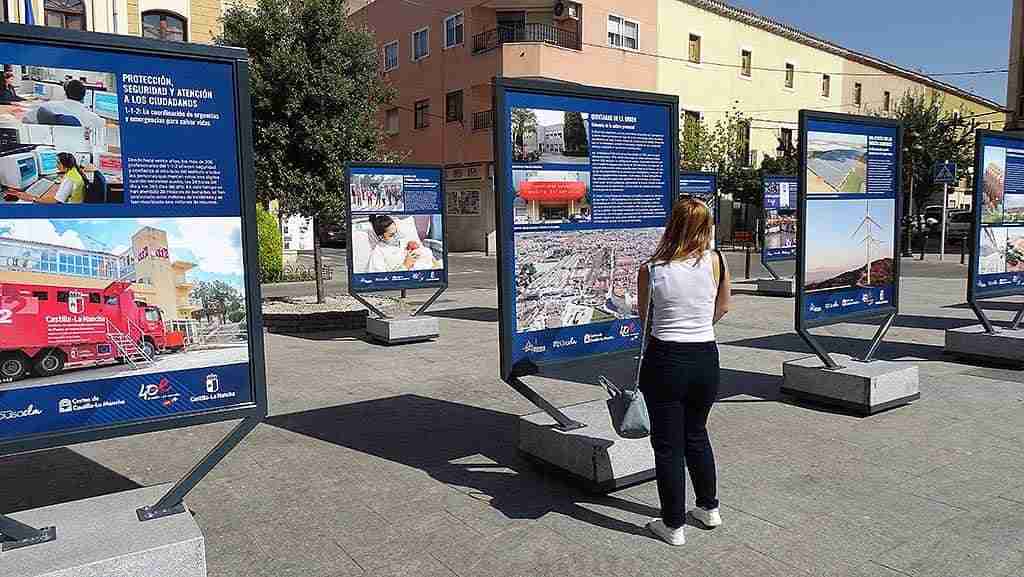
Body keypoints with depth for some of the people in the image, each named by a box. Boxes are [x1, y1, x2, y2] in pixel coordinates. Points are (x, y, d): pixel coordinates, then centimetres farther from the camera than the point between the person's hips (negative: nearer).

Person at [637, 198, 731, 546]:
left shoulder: (650, 270, -10)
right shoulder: (716, 262, -5)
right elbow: (723, 307, 10)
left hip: (665, 360, -3)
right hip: (706, 358, 3)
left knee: (668, 444, 9)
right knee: (697, 434, 24)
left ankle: (673, 525, 19)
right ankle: (709, 508, 37)